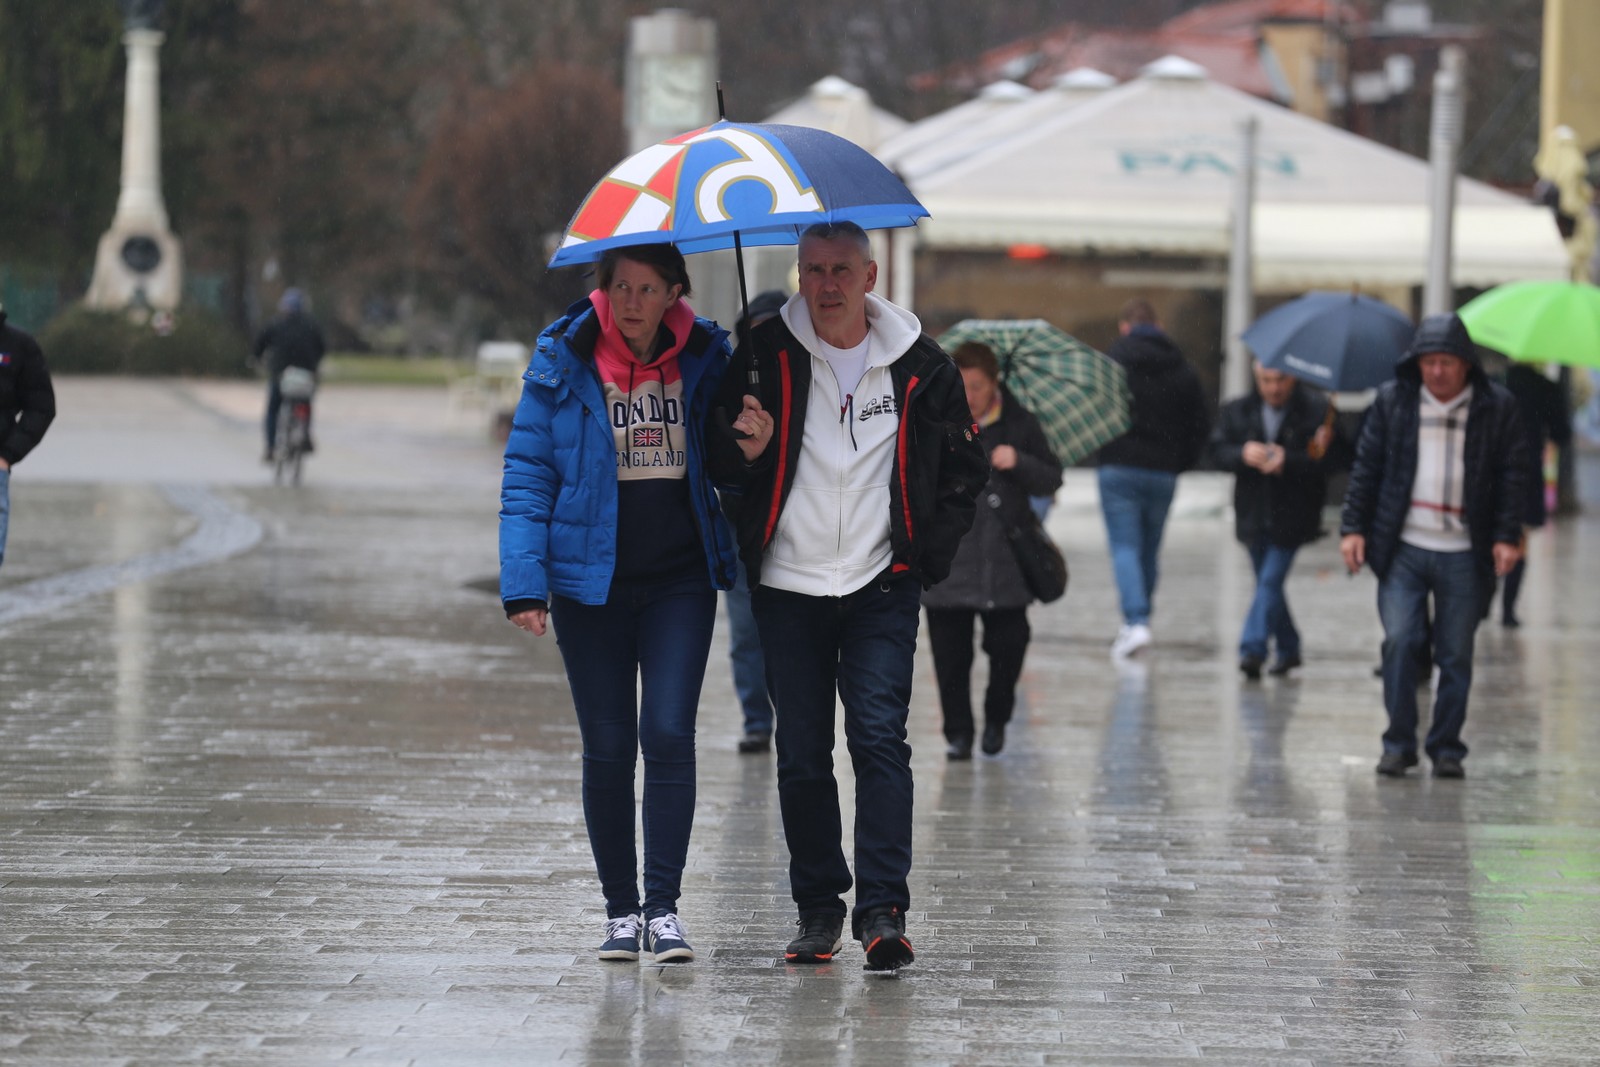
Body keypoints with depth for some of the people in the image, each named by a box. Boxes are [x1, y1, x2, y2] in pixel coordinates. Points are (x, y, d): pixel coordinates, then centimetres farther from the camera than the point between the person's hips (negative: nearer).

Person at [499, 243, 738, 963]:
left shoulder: (704, 361, 2)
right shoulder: (563, 364, -2)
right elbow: (527, 476, -2)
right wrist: (524, 581, -11)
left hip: (681, 580, 0)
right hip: (592, 580, 0)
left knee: (668, 734, -10)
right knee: (607, 745, 4)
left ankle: (664, 907, -6)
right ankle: (620, 909, 14)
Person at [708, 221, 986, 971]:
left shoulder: (919, 366, 2)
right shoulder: (766, 356, 1)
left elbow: (964, 468, 13)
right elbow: (722, 465, 6)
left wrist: (925, 550, 2)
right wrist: (746, 449, -17)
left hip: (882, 584, -1)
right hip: (788, 585, 1)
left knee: (879, 736, -13)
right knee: (801, 754, 4)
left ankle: (883, 910, -15)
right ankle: (817, 906, 16)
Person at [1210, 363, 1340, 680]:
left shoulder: (1317, 410, -5)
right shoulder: (1236, 412, 7)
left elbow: (1325, 460, -13)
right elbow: (1217, 452, -1)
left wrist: (1287, 462, -27)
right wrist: (1243, 454, -21)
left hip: (1291, 519, -5)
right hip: (1253, 518, 5)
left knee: (1271, 580, -15)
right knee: (1268, 584, 13)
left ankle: (1252, 648, -19)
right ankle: (1287, 648, 27)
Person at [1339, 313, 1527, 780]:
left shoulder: (1497, 408, 3)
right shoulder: (1393, 401, 6)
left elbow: (1511, 475, 5)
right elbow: (1366, 467, 9)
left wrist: (1507, 537, -3)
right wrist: (1353, 527, 3)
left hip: (1464, 554, 0)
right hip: (1402, 549, 0)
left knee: (1456, 656, 3)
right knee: (1399, 641, -9)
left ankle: (1447, 748, 14)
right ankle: (1399, 743, 3)